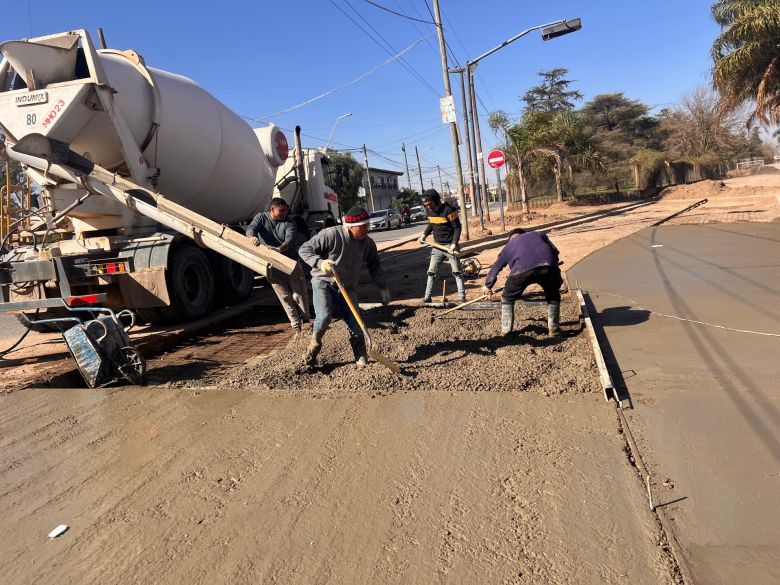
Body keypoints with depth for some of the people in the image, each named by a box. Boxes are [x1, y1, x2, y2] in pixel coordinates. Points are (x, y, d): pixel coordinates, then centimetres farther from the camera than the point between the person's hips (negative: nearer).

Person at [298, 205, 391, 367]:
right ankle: (315, 343, 6)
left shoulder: (368, 243, -4)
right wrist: (320, 262, -33)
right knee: (324, 316, -26)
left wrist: (383, 288, 7)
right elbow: (304, 249, -17)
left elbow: (375, 266, 11)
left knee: (355, 325, -1)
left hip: (347, 287, 4)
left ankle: (362, 361, 18)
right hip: (323, 282, -4)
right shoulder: (331, 234, -20)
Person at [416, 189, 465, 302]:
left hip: (450, 245, -6)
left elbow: (457, 227, -15)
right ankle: (427, 296, 15)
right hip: (437, 246, 6)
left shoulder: (448, 210, -18)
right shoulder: (429, 211, 1)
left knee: (457, 272, 0)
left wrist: (454, 244, -24)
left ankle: (462, 297, 6)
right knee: (431, 271, 7)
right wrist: (424, 234, 5)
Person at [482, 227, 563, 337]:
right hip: (548, 266, 1)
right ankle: (553, 328, 26)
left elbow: (495, 267, 39)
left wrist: (488, 285, 52)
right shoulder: (539, 235, 38)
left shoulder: (509, 245, 35)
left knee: (507, 298, 23)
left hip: (522, 270, -1)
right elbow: (555, 251, 26)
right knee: (553, 296, 29)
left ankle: (506, 330, 22)